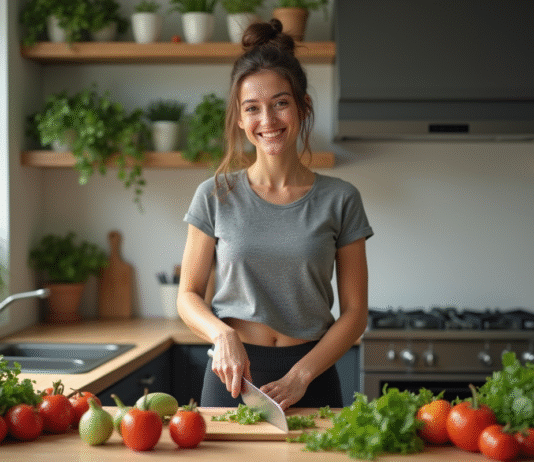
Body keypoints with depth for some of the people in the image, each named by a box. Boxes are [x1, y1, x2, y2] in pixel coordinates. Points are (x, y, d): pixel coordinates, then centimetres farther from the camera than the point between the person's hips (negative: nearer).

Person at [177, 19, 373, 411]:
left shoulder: (339, 200, -2)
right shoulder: (216, 196, -1)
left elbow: (355, 312, -1)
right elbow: (189, 294, 4)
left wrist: (300, 375, -13)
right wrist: (223, 334, -16)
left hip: (312, 374, 0)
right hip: (232, 374, 0)